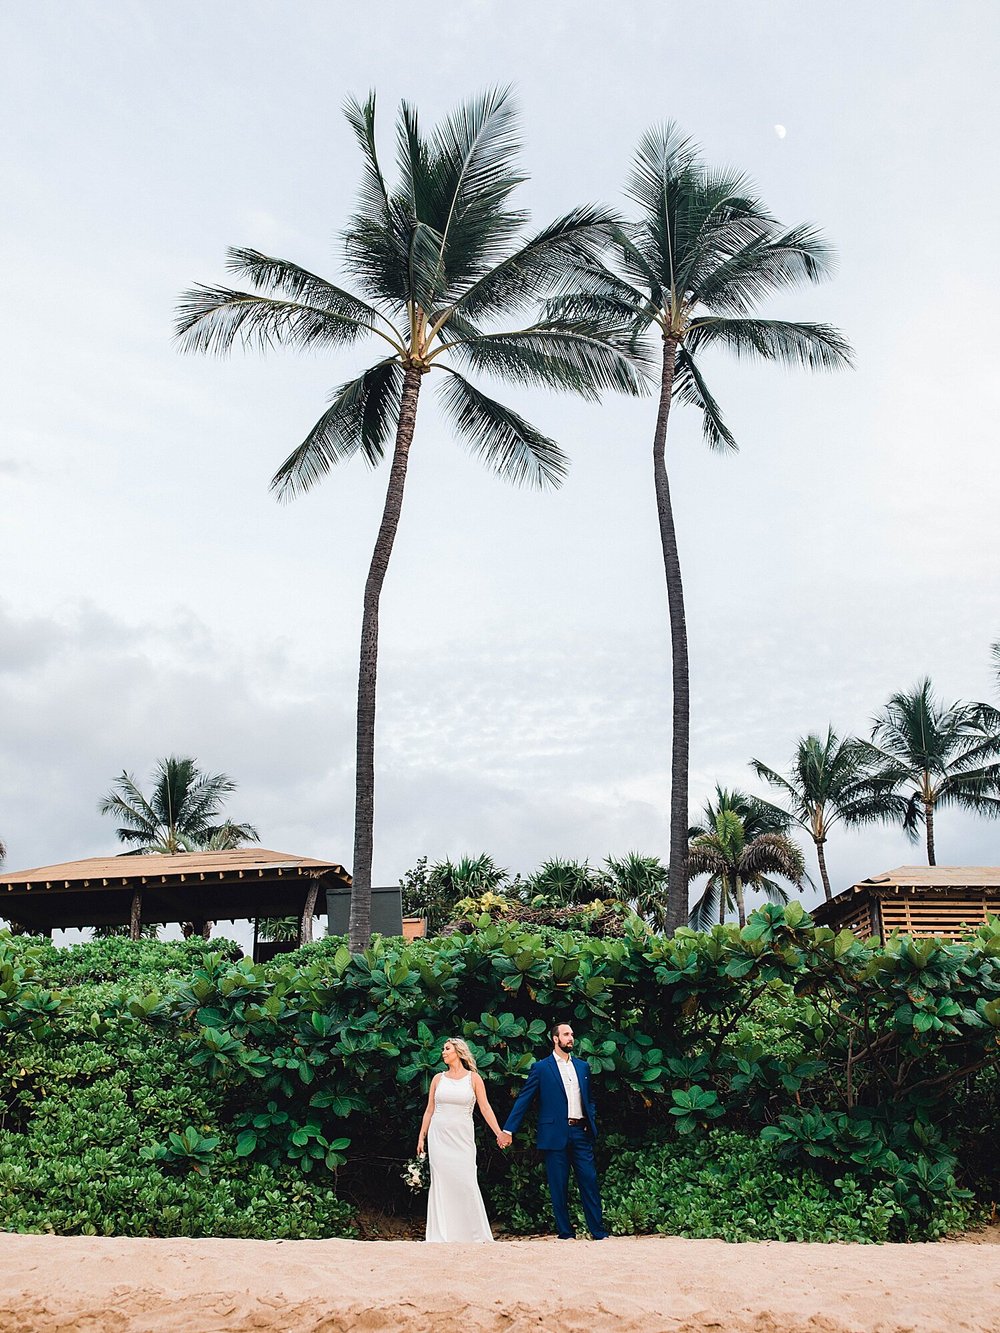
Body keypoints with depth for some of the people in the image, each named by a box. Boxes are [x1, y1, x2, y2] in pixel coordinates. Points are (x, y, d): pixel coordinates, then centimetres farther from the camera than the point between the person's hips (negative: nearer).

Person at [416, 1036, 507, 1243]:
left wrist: (499, 1133, -10)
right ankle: (442, 1234, 7)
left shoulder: (473, 1078, 3)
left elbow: (485, 1108, -1)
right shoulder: (438, 1079, 9)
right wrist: (421, 1136, 6)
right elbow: (429, 1110, 12)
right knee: (441, 1183, 0)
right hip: (439, 1136, 2)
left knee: (466, 1183, -7)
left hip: (462, 1136, -2)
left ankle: (475, 1233, 5)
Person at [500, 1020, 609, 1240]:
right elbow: (523, 1100, -1)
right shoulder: (541, 1068, 1)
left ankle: (599, 1232, 8)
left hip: (580, 1133, 3)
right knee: (559, 1187, 2)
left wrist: (591, 1122, 6)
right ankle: (565, 1234, 13)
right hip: (556, 1135, -3)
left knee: (590, 1181, 0)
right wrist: (508, 1129, -6)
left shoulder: (582, 1066, 14)